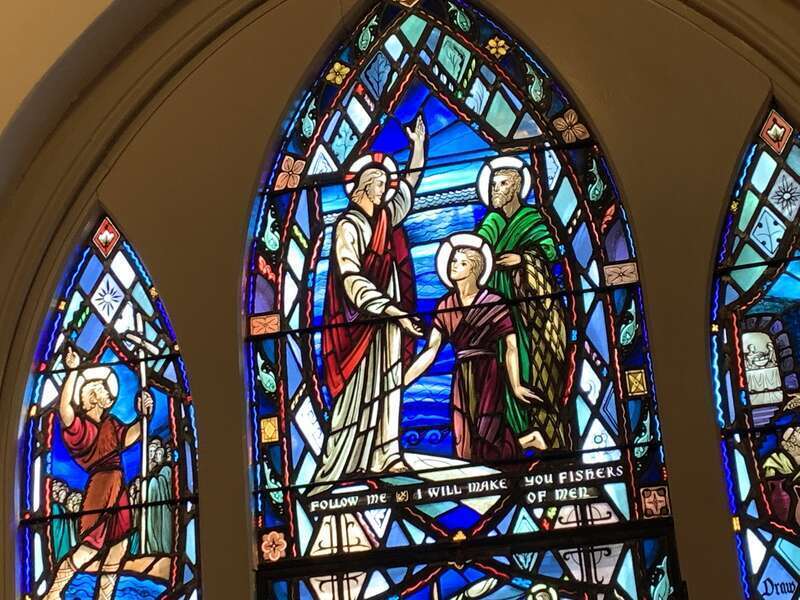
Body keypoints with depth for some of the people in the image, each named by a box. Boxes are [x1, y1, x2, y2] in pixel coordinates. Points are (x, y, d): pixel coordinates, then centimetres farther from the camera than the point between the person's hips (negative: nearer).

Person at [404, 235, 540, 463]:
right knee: (466, 446, 4)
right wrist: (401, 381, -2)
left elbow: (511, 346, -10)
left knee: (486, 440, -10)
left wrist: (515, 386, -19)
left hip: (488, 376, -5)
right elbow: (431, 350, 5)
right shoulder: (446, 305, 7)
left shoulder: (493, 302, -6)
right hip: (461, 378, 5)